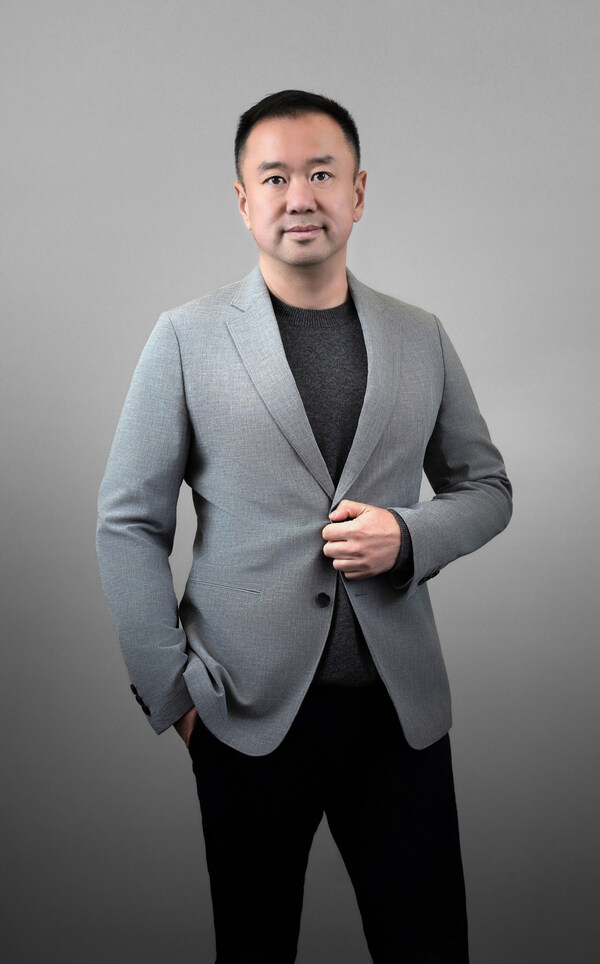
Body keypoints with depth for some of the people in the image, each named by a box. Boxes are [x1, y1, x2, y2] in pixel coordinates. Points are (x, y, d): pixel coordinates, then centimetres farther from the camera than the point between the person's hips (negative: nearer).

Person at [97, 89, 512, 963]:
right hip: (249, 709, -2)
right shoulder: (187, 338, -1)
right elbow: (129, 523, -1)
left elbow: (486, 487, 14)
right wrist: (172, 689, -5)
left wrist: (408, 536, -8)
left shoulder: (421, 338, 7)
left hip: (400, 705, 2)